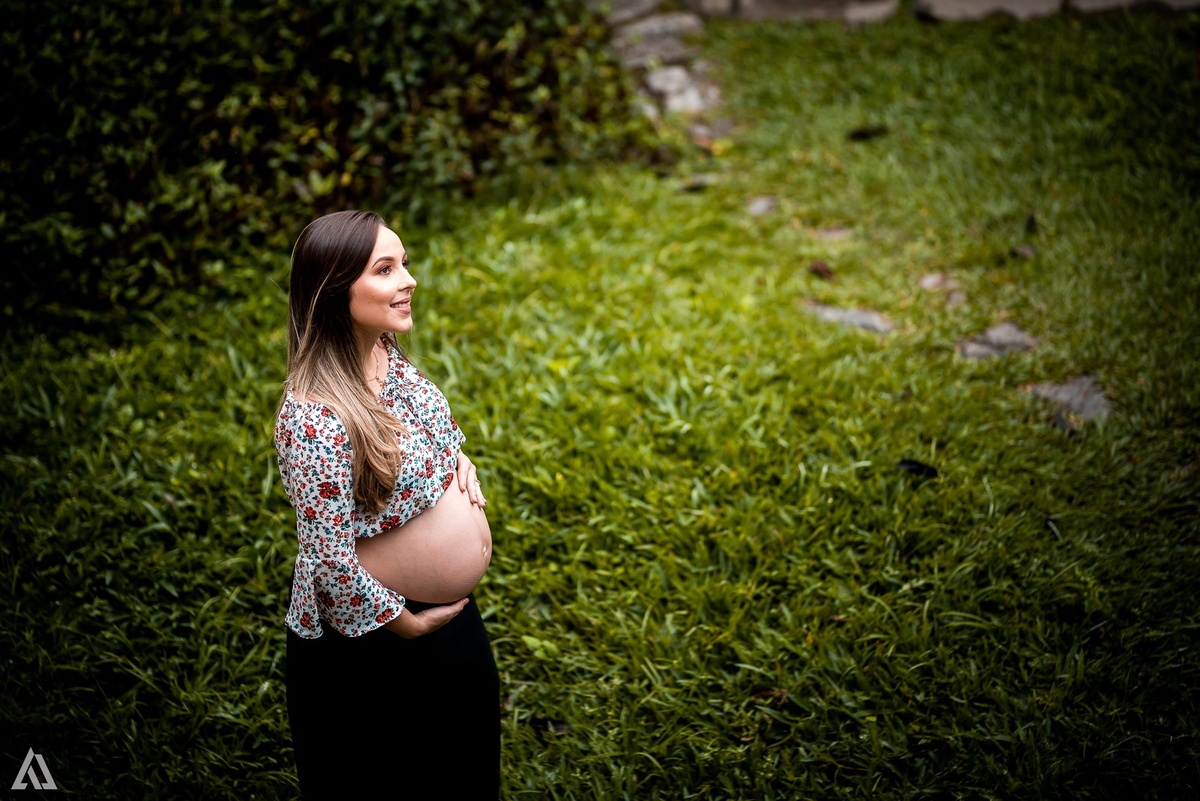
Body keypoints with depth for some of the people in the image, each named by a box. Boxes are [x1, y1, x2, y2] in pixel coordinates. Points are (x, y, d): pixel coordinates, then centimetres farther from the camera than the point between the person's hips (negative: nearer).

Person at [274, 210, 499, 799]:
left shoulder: (386, 353, -6)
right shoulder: (314, 418, -32)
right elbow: (328, 556, -28)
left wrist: (456, 457, -4)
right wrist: (405, 624, -16)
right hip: (372, 633, -8)